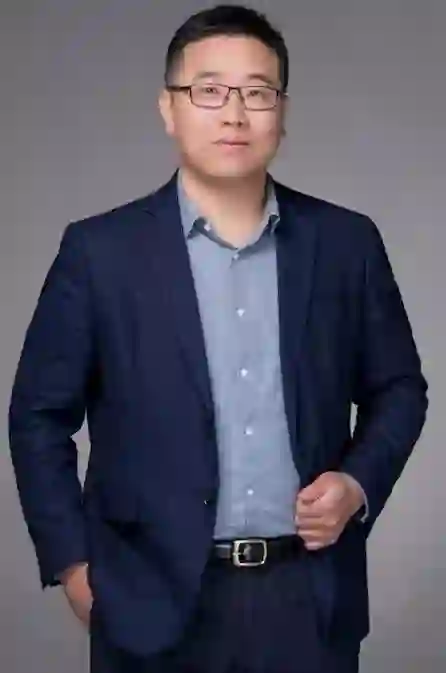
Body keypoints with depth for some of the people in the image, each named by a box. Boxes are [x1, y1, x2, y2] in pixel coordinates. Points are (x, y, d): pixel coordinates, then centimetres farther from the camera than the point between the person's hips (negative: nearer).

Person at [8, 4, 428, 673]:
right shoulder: (100, 251, -4)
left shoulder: (346, 243, 2)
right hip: (156, 602, -1)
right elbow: (39, 416, 2)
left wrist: (360, 483, -5)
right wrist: (73, 564, -3)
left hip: (311, 598, 2)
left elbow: (398, 388, 11)